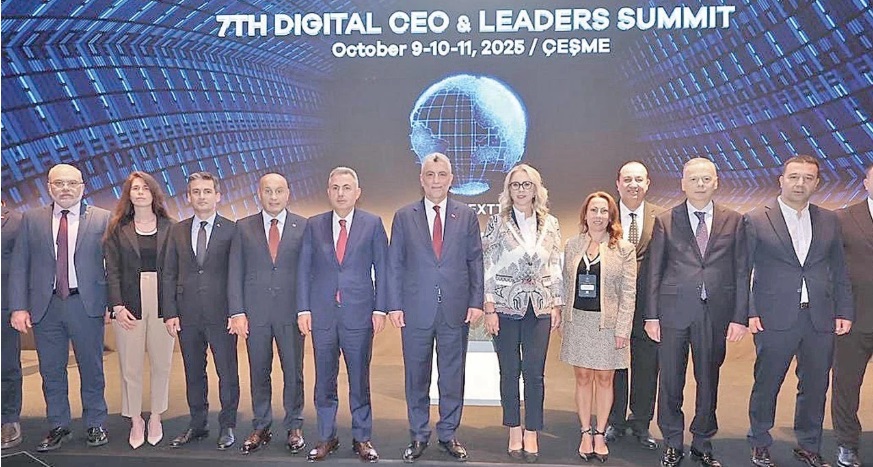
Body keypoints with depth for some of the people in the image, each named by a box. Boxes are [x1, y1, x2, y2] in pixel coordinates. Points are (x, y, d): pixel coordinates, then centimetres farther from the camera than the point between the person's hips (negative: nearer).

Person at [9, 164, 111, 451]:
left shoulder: (102, 219, 0)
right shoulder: (31, 220, 6)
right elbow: (19, 266, 4)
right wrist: (19, 307, -4)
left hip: (87, 304, -2)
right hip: (45, 306, 2)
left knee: (91, 369, 8)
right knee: (51, 371, 11)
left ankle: (95, 425, 24)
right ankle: (58, 427, 26)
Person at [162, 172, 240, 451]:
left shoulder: (231, 230, -2)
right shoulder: (177, 231, 8)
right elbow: (169, 274, 8)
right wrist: (170, 312, 1)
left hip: (221, 314, -3)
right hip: (188, 315, 3)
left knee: (227, 373, 5)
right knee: (193, 373, 14)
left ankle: (227, 426, 20)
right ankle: (197, 425, 27)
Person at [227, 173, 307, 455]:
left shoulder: (303, 227, 2)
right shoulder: (244, 228, 6)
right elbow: (235, 272, 4)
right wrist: (237, 312, -3)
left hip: (291, 312, -1)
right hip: (255, 312, 1)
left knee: (293, 372, 6)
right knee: (258, 373, 10)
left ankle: (294, 428, 22)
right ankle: (260, 428, 24)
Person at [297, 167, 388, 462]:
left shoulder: (373, 224, 3)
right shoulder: (314, 225, 8)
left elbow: (382, 269, 2)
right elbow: (304, 269, 7)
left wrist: (380, 309, -4)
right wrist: (303, 309, 0)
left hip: (359, 314, -2)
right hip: (322, 313, 2)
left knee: (359, 379, 7)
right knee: (324, 380, 9)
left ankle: (362, 438, 20)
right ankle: (326, 438, 23)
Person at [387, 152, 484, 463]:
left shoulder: (467, 216, 6)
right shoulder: (404, 216, 4)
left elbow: (475, 261, 6)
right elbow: (394, 264, 3)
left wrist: (476, 302, -1)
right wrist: (394, 305, -3)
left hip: (456, 310, 0)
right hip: (416, 310, 0)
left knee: (453, 376, 9)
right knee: (416, 377, 10)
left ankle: (448, 434, 25)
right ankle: (418, 436, 24)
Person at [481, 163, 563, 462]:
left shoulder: (550, 224, 6)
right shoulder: (497, 223, -1)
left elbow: (556, 268, 9)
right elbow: (487, 267, -3)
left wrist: (557, 306, 5)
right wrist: (489, 309, -7)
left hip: (540, 308, 2)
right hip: (506, 306, -1)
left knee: (535, 372, 2)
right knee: (509, 371, 6)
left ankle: (532, 434, 15)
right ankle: (515, 432, 20)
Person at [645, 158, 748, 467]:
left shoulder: (734, 221, 5)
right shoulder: (665, 221, 2)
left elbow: (741, 272, 4)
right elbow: (654, 272, 2)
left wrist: (739, 317, -2)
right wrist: (652, 316, -2)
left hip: (716, 312, 1)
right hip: (674, 311, -1)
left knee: (709, 380, 12)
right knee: (670, 382, 7)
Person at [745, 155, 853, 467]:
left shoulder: (829, 221, 10)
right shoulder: (756, 220, -2)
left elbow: (839, 271, 13)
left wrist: (844, 311, 6)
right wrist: (749, 313, -10)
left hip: (821, 320, 4)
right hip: (774, 319, -4)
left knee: (816, 386, 12)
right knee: (766, 385, 7)